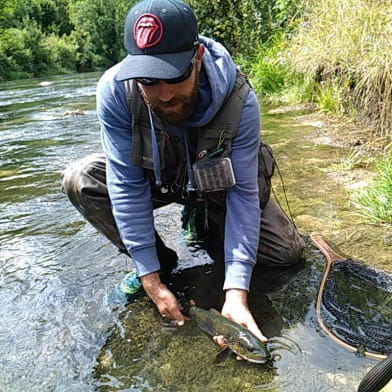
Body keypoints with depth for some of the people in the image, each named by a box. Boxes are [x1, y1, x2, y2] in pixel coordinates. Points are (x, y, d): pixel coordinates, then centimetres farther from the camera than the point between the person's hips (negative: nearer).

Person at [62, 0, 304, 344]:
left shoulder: (239, 101, -33)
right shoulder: (115, 89, -31)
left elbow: (243, 194, -29)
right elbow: (127, 185, -28)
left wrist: (236, 292, -35)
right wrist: (151, 279, -28)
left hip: (219, 185, 0)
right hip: (156, 177, 1)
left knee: (287, 252, -10)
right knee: (80, 181, -25)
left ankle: (205, 225, 18)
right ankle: (160, 262, -5)